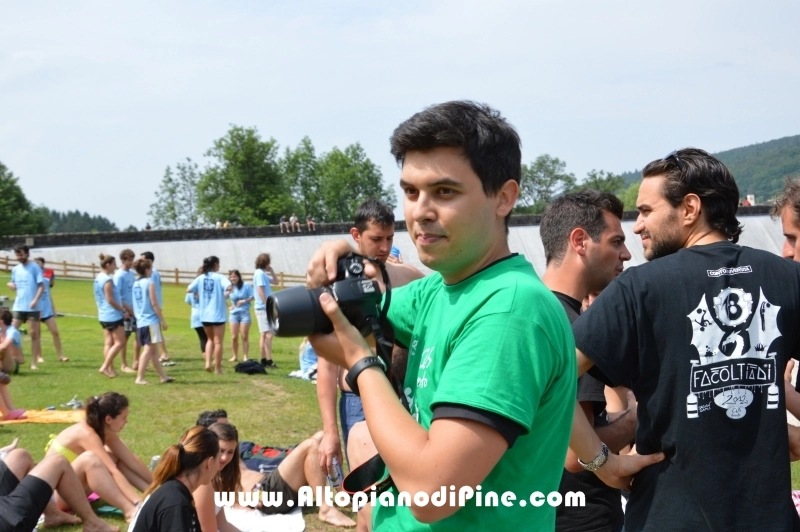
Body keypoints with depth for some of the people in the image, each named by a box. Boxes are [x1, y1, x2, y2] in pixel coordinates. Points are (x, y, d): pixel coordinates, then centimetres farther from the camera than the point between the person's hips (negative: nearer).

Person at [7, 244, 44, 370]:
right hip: (18, 306, 5)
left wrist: (35, 300, -22)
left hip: (32, 307, -5)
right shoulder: (15, 269, 10)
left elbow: (41, 286, -10)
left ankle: (34, 362, 3)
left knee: (34, 334, -1)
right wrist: (10, 284, -4)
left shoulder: (35, 267, -6)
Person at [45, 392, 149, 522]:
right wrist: (137, 503, -40)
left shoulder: (105, 431, -2)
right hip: (56, 493, -9)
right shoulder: (86, 433, -27)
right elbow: (113, 472, -35)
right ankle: (130, 510, -41)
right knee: (89, 458, -34)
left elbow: (132, 460, 2)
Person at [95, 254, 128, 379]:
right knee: (119, 342, -4)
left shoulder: (98, 278, 11)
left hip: (103, 316, 9)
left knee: (108, 343, 9)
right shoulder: (108, 279, -18)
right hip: (113, 316, -9)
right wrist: (124, 311, -11)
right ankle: (105, 367, -7)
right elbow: (110, 300, -19)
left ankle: (110, 369, 10)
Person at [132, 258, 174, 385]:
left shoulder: (135, 284, 12)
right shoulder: (149, 283, -10)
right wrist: (163, 321, -8)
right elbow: (154, 304, -12)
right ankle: (140, 378, -8)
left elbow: (135, 304, 15)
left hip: (140, 322, 8)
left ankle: (163, 376, 20)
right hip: (151, 321, -8)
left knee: (153, 351, 12)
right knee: (148, 350, -5)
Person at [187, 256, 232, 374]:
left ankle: (208, 363, 6)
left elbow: (188, 290, 1)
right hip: (217, 315, -4)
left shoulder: (200, 278, 5)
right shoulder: (219, 277, -9)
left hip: (204, 315, 5)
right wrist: (225, 294, -7)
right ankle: (217, 368, 9)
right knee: (218, 342, 5)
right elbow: (229, 287, -26)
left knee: (210, 339, 22)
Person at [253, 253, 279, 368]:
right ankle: (268, 361, -17)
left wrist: (271, 270, 14)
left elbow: (276, 282, 27)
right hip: (263, 308, -11)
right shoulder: (260, 274, -12)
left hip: (264, 308, 11)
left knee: (264, 335, 11)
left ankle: (263, 360, 14)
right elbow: (260, 290, -20)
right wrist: (268, 305, -21)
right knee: (268, 334, -14)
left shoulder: (263, 274, 17)